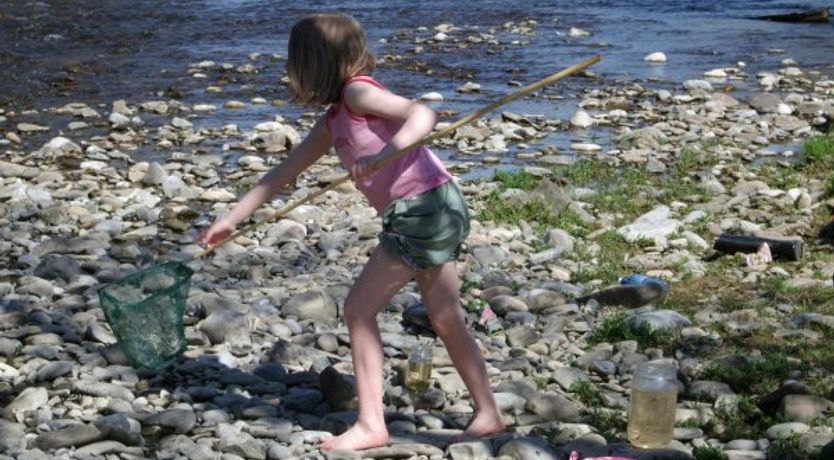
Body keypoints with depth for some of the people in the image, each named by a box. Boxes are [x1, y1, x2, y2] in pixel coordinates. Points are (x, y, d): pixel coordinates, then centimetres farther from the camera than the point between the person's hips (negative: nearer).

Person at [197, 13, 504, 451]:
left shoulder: (357, 92, -8)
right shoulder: (333, 119, 18)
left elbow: (422, 114, -20)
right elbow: (285, 171, 23)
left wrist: (382, 155, -35)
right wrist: (232, 219, 25)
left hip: (422, 209, -9)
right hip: (435, 209, 9)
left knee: (359, 308, -1)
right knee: (446, 320, 15)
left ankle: (371, 424, 2)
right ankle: (487, 412, 22)